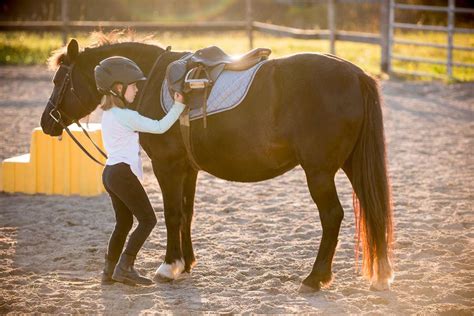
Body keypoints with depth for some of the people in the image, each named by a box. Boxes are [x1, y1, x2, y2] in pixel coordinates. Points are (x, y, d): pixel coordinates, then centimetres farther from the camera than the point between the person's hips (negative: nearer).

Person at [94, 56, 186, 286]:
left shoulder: (109, 114, 12)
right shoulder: (126, 116, -16)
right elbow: (160, 127, -18)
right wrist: (178, 105, -13)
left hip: (111, 171, 10)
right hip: (123, 173, -10)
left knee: (123, 223, 16)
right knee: (148, 219, -3)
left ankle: (109, 271, 17)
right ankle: (125, 267, -7)